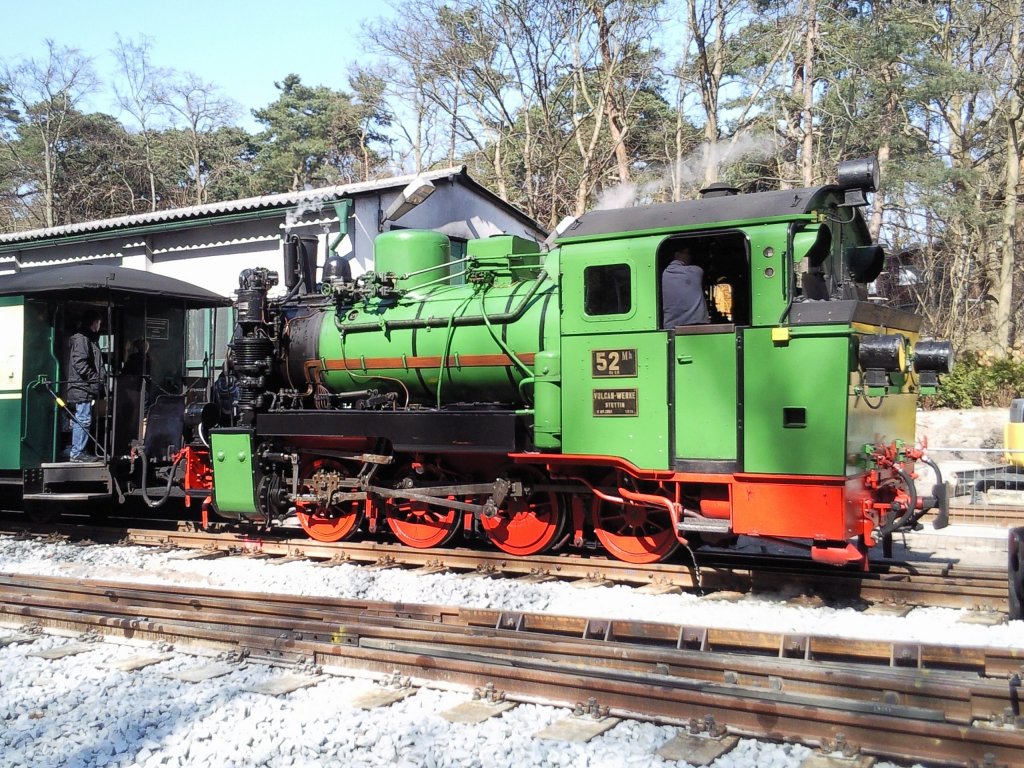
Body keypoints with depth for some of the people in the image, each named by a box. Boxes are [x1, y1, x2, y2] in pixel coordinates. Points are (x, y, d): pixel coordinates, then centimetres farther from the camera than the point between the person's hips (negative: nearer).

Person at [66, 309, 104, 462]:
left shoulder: (89, 339, 21)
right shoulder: (80, 339, -11)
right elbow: (80, 363, -19)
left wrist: (98, 380, 14)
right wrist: (95, 379, -15)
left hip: (86, 388, 10)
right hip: (82, 388, -10)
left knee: (82, 420, 13)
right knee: (83, 420, -9)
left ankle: (80, 451, 18)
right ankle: (77, 453, -7)